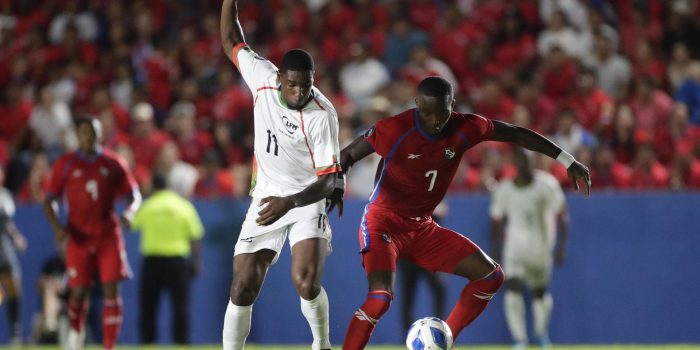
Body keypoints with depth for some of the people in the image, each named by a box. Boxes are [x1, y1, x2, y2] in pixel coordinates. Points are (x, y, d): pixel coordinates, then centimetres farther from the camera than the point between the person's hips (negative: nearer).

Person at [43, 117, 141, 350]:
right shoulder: (65, 164, 4)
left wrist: (129, 212, -12)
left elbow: (134, 195, 10)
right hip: (79, 236, 0)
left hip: (108, 236, 0)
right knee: (78, 292, 1)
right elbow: (49, 201, 5)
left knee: (111, 291, -9)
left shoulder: (113, 163, 6)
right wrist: (57, 227, -12)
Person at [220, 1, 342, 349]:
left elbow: (328, 180, -21)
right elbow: (231, 42, 9)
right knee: (242, 290, -4)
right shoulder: (263, 78, -10)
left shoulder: (322, 115, -22)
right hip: (266, 199, 4)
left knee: (306, 282, -23)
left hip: (306, 201, -4)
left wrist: (289, 202, -34)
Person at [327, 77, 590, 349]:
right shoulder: (394, 130, -21)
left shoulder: (465, 129, -8)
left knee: (491, 276, 1)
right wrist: (335, 187, -34)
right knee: (380, 297, -29)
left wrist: (568, 161, 7)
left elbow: (516, 134, 5)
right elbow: (347, 156, -12)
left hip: (422, 228, 6)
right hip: (383, 224, -6)